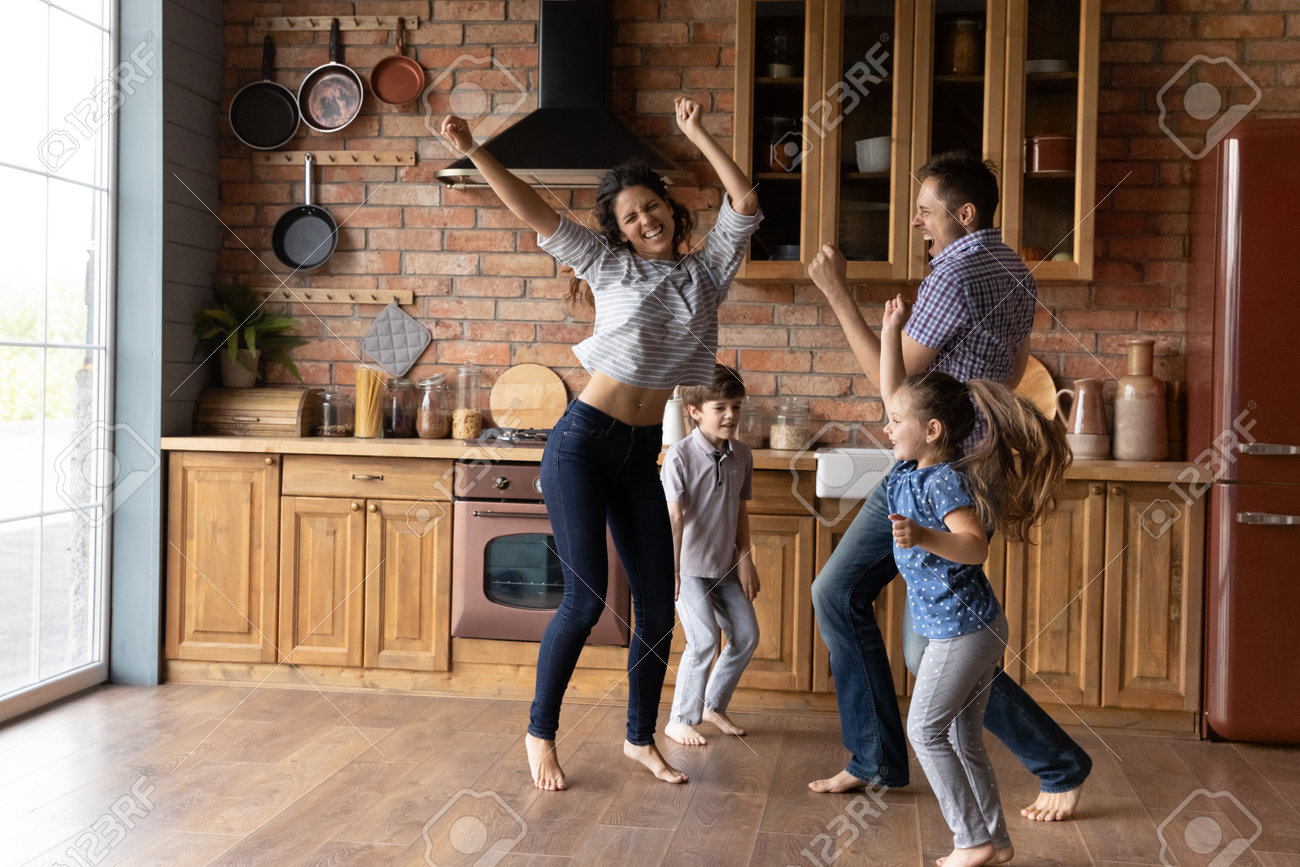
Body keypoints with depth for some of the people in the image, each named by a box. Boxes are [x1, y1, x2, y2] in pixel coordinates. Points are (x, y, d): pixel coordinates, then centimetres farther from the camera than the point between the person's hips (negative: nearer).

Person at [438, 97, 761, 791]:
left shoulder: (705, 271, 10)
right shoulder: (610, 266, 4)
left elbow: (744, 202, 1)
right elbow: (535, 213, -2)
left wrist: (696, 133, 2)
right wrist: (473, 153, -10)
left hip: (641, 456, 4)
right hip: (583, 443, -4)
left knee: (657, 604, 4)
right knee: (585, 598, -7)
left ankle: (640, 738, 22)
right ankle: (540, 733, 13)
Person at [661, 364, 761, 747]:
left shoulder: (742, 455, 2)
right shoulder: (680, 455, -16)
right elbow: (673, 517, -20)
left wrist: (745, 559, 8)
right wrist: (671, 570, -25)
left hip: (724, 565, 7)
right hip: (688, 565, -7)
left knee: (746, 634, 7)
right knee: (704, 639, -14)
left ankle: (714, 705, 27)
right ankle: (680, 720, 3)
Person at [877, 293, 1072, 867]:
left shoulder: (946, 480, -20)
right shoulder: (914, 469, 5)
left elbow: (974, 544, -32)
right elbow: (893, 392, 13)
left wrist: (923, 537, -47)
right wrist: (891, 334, 11)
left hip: (962, 629, -9)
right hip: (974, 626, 9)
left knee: (925, 729, -1)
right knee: (963, 738, 14)